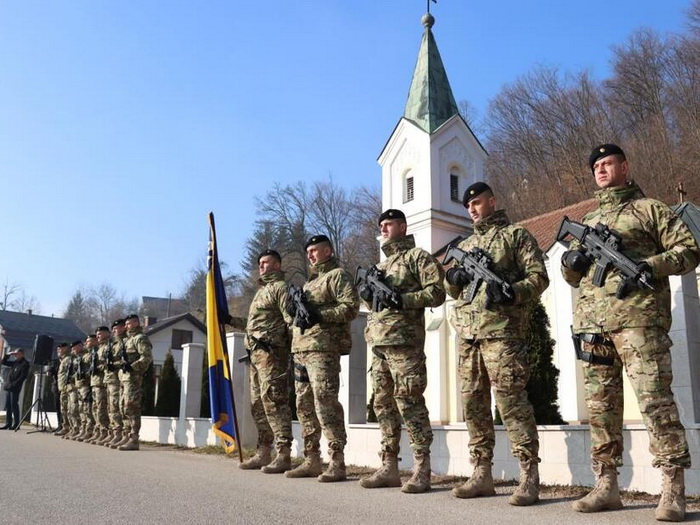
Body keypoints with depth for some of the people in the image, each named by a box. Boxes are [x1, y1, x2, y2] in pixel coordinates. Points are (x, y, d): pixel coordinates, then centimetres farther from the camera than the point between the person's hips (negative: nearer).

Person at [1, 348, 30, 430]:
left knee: (14, 405, -6)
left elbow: (23, 376, -13)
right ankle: (8, 424, 13)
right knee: (7, 405, 8)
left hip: (15, 388, -8)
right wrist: (8, 355, 11)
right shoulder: (15, 362, 16)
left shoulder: (25, 363, -6)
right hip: (8, 387, 8)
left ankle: (16, 424, -1)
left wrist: (14, 384, -16)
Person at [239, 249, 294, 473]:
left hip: (271, 352, -10)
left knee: (273, 400, -14)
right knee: (258, 404, 11)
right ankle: (263, 453, 17)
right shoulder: (262, 290, 26)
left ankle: (284, 455, -15)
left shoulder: (280, 287, -3)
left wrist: (293, 351, -20)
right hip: (256, 353, 10)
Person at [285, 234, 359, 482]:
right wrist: (297, 310, 6)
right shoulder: (310, 281, 27)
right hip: (301, 349, 9)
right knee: (305, 406, 10)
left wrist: (319, 315, -20)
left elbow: (351, 306, -12)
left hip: (323, 348, -9)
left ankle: (337, 463, -9)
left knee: (326, 404, -12)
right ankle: (311, 460, 17)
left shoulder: (338, 275, 0)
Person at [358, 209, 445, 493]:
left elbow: (437, 292, -8)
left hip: (404, 341, -8)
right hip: (378, 342, 8)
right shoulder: (381, 265, 25)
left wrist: (402, 299, -18)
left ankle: (422, 470, -5)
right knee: (384, 404, 8)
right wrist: (368, 293, 5)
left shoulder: (418, 256, 2)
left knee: (409, 401, -10)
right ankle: (389, 467, 14)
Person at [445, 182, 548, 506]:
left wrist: (511, 292, -21)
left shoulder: (516, 235, 7)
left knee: (511, 401, -11)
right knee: (473, 404, 6)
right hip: (467, 333, 7)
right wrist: (453, 277, 1)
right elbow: (453, 290, 24)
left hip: (501, 331, -7)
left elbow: (538, 276, -2)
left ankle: (529, 477, -6)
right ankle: (482, 474, 13)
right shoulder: (465, 245, 25)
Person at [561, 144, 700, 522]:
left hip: (637, 318, -5)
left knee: (655, 399, -11)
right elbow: (572, 276, 27)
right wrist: (571, 260, 4)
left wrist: (652, 266, -13)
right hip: (592, 322, 5)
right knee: (600, 405, 4)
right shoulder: (588, 222, 26)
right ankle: (606, 486, 11)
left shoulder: (650, 209, 11)